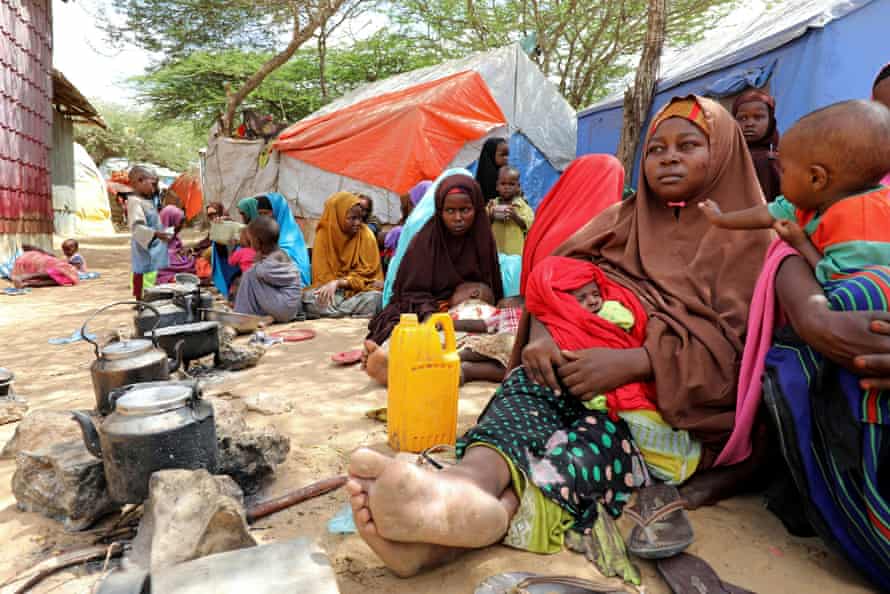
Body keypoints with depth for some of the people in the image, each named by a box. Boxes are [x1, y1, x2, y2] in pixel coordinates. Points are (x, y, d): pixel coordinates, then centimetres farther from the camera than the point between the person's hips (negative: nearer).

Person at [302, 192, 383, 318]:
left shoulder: (366, 235, -4)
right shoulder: (323, 235, -3)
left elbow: (367, 273, -7)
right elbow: (322, 276, -2)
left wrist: (338, 282, -21)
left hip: (359, 290, 0)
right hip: (333, 290, 1)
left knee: (375, 297, -34)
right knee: (308, 297, -30)